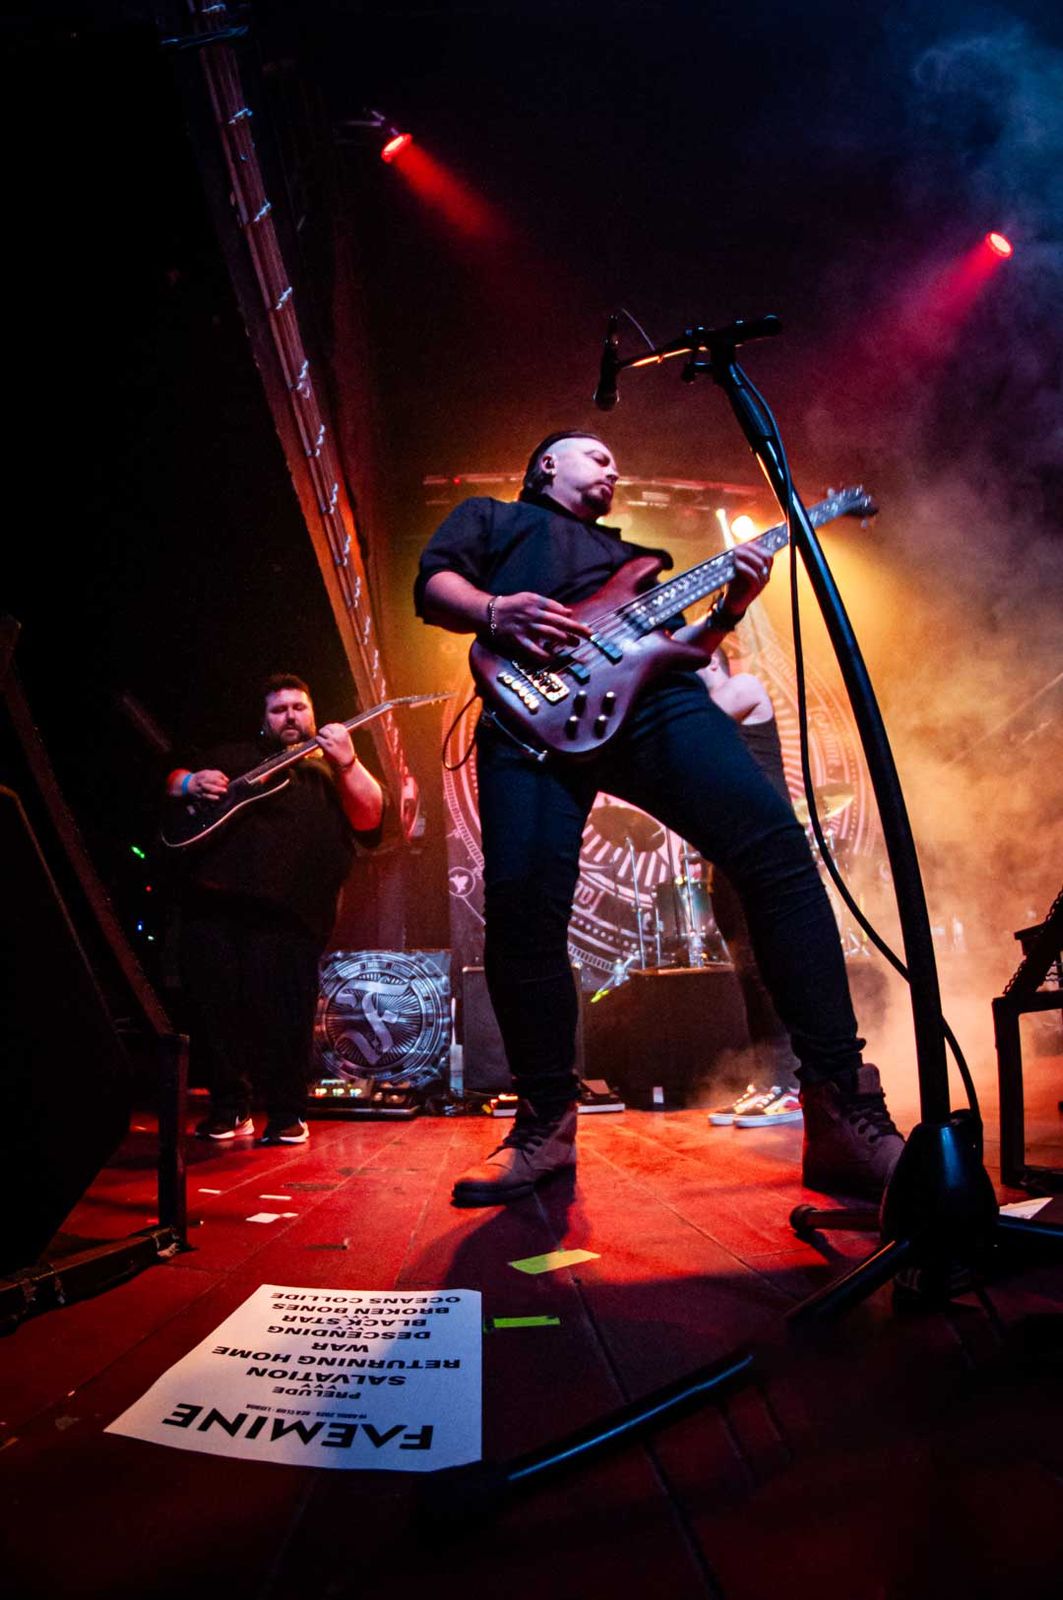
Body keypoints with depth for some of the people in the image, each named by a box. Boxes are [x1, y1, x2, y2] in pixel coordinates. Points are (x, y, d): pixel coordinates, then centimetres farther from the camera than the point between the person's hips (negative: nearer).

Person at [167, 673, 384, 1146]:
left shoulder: (330, 768, 18)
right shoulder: (235, 755, 26)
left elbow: (370, 817, 2)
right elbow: (174, 780, 24)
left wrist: (347, 762, -13)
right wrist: (190, 782, 1)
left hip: (284, 908, -3)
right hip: (212, 894, 3)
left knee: (280, 1009, -9)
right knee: (212, 1002, 2)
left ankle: (287, 1114, 7)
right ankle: (229, 1108, 18)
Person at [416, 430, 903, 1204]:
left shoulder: (628, 553, 43)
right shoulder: (490, 516, 33)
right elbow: (433, 583, 14)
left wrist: (727, 611, 17)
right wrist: (496, 612, -7)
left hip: (652, 696, 4)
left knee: (777, 845, -18)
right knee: (521, 904, -22)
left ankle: (845, 1117, -13)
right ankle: (546, 1126, 0)